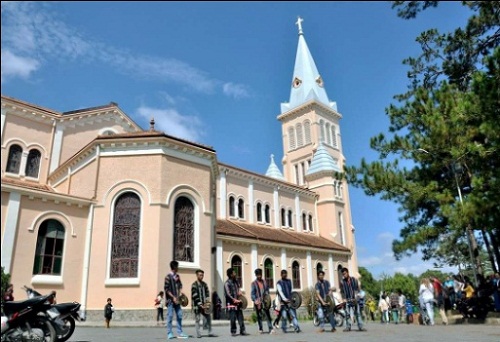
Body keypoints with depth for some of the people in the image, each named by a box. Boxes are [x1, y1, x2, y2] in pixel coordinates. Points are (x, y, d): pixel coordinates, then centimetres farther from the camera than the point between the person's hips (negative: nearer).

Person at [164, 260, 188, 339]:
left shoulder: (177, 276, 11)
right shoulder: (168, 277, -10)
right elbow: (166, 289, -12)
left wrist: (180, 291, 0)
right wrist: (173, 297, -17)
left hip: (177, 299, 7)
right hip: (170, 299, -7)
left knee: (179, 315, 7)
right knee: (170, 316, -2)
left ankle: (179, 333, 14)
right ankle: (169, 333, 8)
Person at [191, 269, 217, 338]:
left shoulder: (204, 284, 9)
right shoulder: (194, 285, -9)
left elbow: (207, 293, 10)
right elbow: (195, 296, -13)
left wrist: (207, 301, -7)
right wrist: (200, 304, -17)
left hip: (204, 305, 6)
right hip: (197, 306, -6)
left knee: (209, 318, 6)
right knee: (197, 319, 1)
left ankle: (210, 333, 13)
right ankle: (198, 334, 9)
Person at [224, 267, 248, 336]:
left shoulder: (236, 281, 12)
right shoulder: (227, 283, -11)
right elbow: (228, 294, -15)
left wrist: (239, 291, 5)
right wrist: (234, 300, -21)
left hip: (238, 302, 7)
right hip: (231, 303, -7)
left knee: (240, 318, 5)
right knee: (233, 318, -2)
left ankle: (242, 331, 8)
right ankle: (233, 332, 9)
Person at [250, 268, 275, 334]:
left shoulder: (264, 282, 11)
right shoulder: (253, 283, -1)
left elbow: (267, 290, 17)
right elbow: (252, 293, -5)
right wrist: (255, 300, -21)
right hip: (258, 302, -2)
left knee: (268, 315, -3)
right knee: (259, 316, 5)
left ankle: (270, 328, -4)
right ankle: (260, 329, 16)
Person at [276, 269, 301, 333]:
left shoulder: (289, 281, 15)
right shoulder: (279, 282, 0)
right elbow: (280, 291, -11)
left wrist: (292, 298, 14)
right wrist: (284, 299, -23)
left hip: (290, 301, 4)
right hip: (283, 302, -4)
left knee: (293, 314, -7)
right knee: (284, 316, -2)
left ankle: (297, 327, -13)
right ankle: (284, 328, 12)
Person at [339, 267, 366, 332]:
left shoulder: (354, 279, 3)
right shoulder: (342, 282, 2)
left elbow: (357, 289, 4)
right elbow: (342, 291, 6)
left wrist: (356, 297, -7)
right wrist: (344, 299, -4)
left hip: (354, 299, 0)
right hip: (347, 300, 0)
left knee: (357, 313, 1)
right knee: (347, 314, -1)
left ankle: (360, 326, 3)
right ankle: (348, 327, 5)